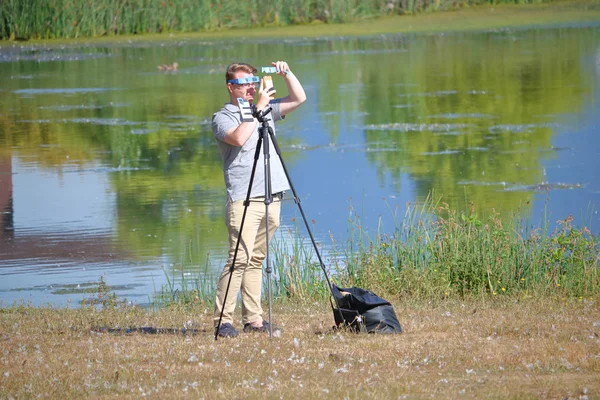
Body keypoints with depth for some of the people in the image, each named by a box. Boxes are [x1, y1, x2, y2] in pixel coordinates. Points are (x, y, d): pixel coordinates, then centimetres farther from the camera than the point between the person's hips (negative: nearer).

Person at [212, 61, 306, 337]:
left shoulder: (266, 110, 19)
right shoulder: (223, 118, 0)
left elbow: (299, 98, 15)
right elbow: (239, 137, -19)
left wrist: (286, 73, 1)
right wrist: (259, 108, -14)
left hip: (271, 198, 6)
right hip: (243, 199, -6)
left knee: (256, 259, 8)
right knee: (240, 257, -15)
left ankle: (253, 318, 10)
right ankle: (223, 319, -14)